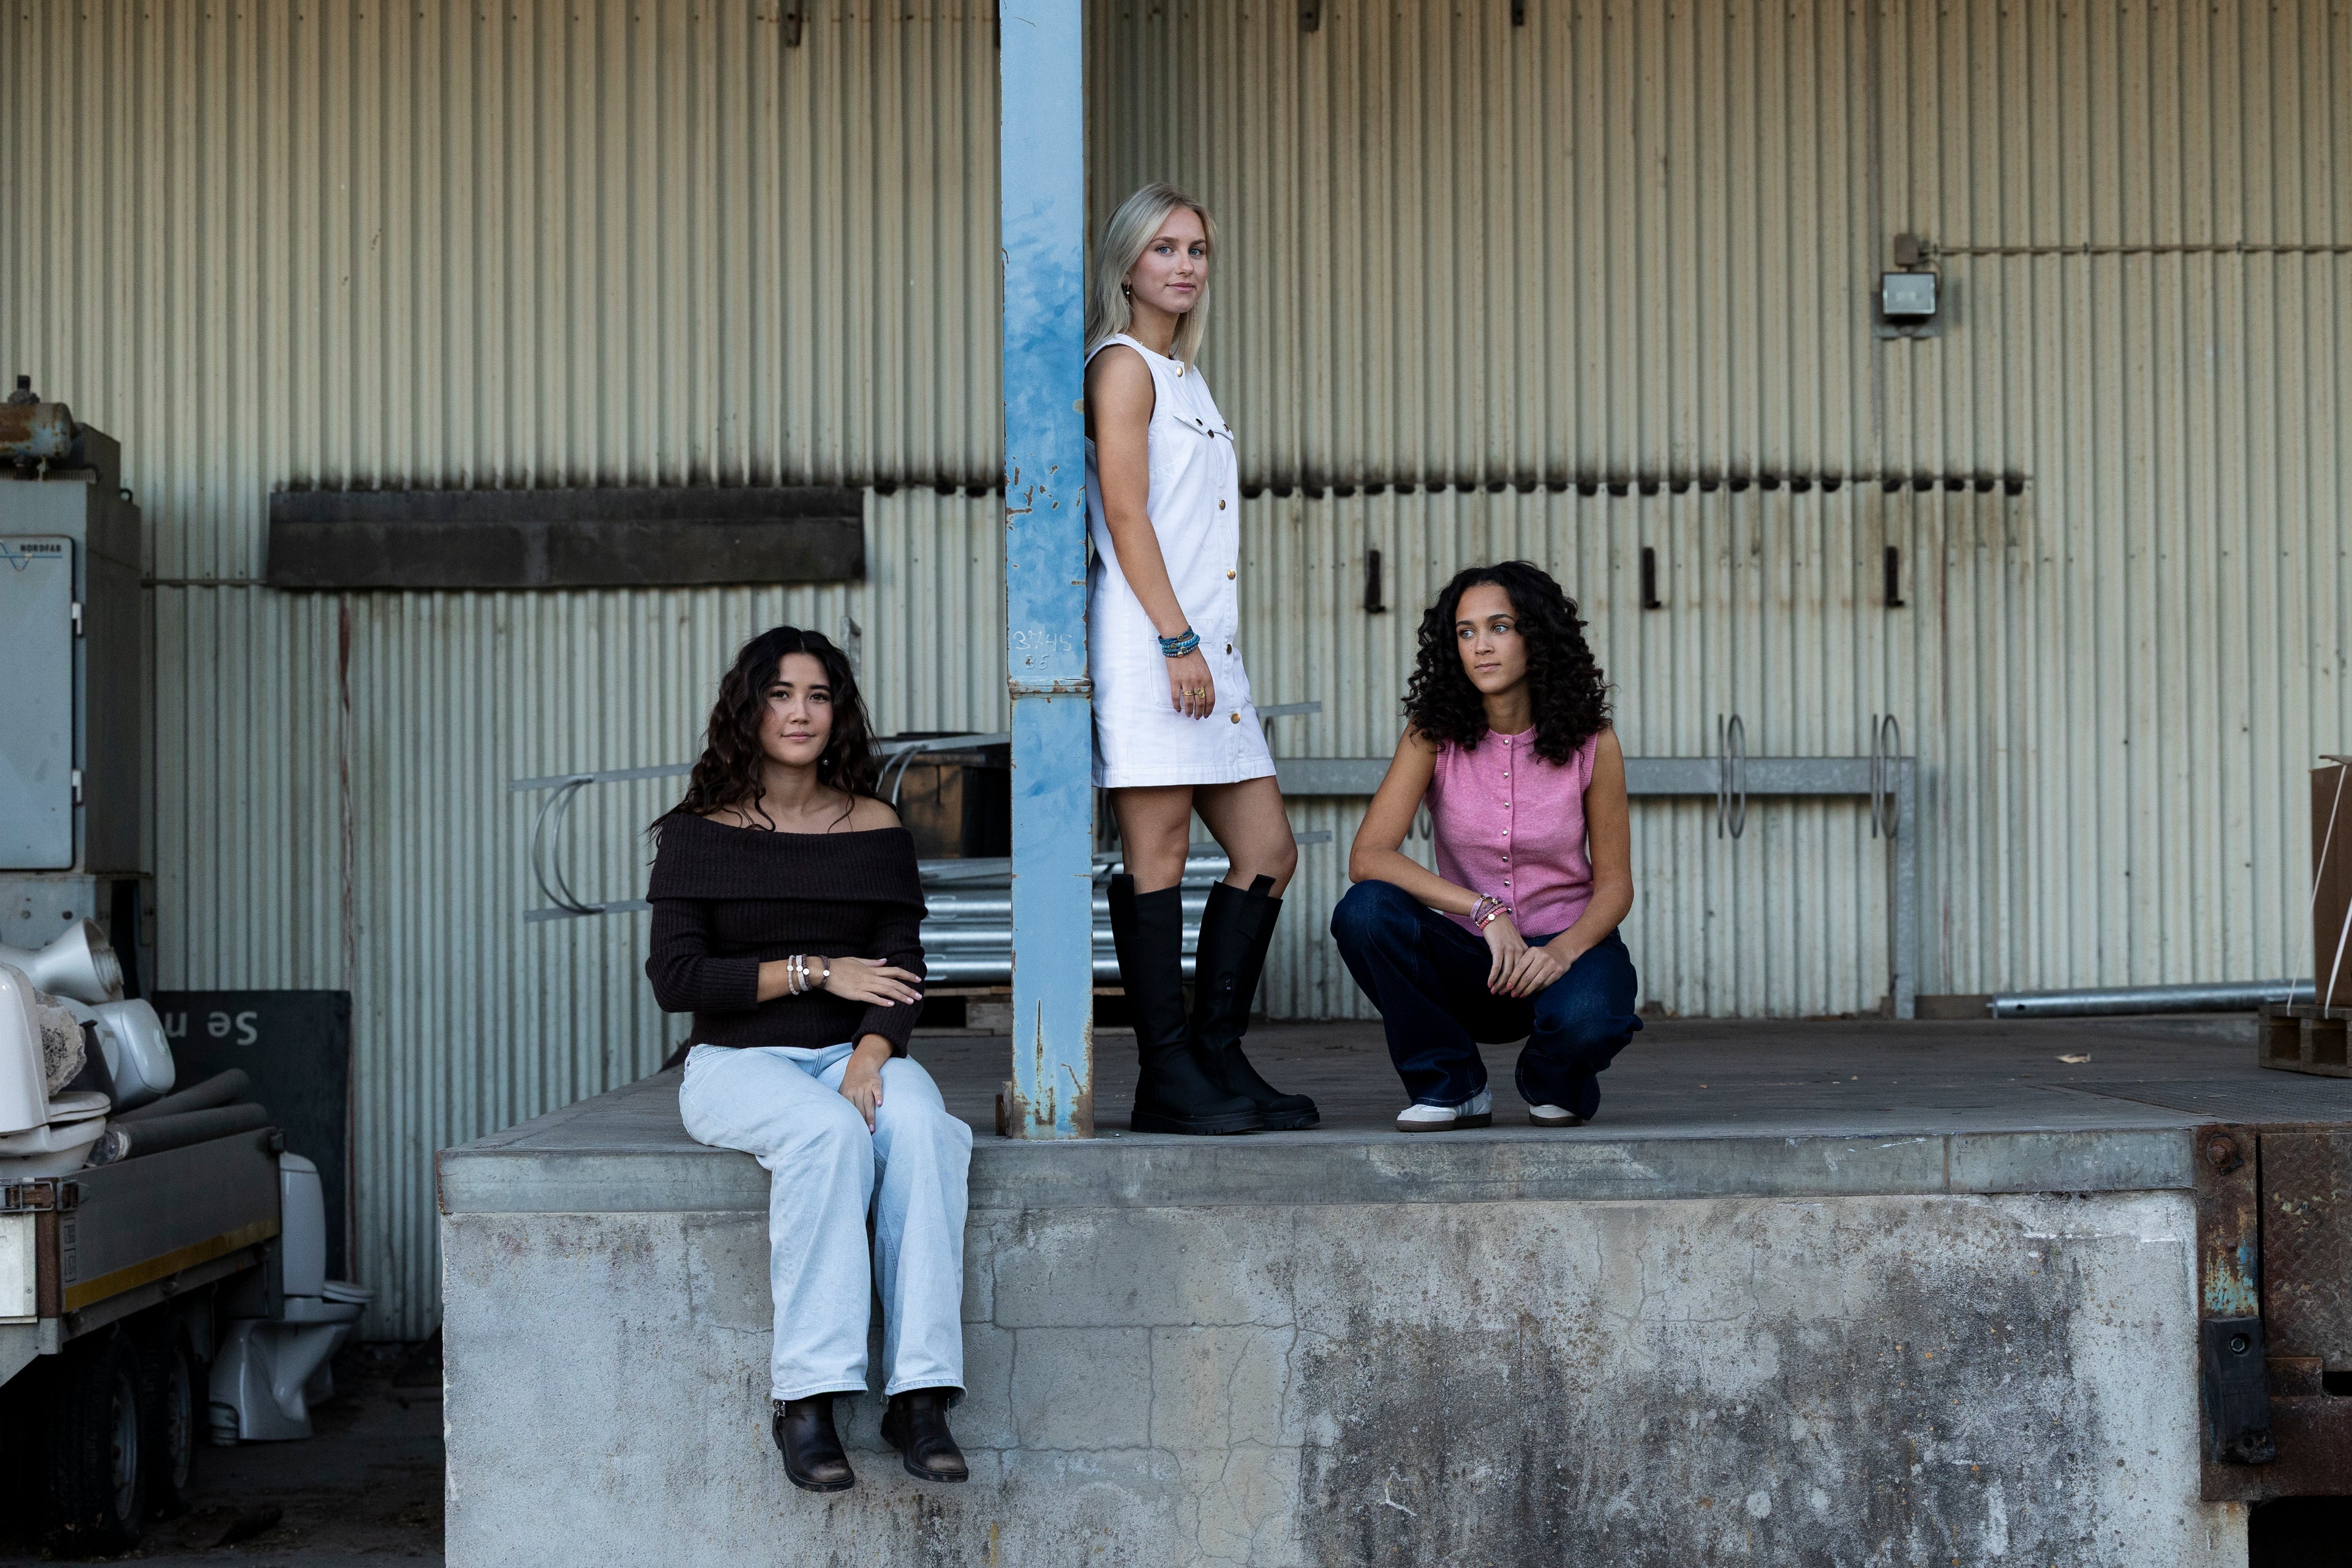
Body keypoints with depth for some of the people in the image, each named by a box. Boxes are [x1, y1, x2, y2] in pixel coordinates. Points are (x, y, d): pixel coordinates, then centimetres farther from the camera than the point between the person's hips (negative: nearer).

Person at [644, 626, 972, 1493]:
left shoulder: (875, 830, 8)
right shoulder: (699, 833, 2)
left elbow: (901, 970, 2)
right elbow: (675, 979, -6)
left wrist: (871, 1055, -18)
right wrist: (816, 972, -10)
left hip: (854, 1054, 2)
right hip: (738, 1063, -2)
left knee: (917, 1125, -32)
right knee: (828, 1132, -35)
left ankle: (919, 1396, -33)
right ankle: (804, 1398, -31)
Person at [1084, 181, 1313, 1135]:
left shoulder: (1186, 377, 22)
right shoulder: (1122, 365, -4)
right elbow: (1126, 517, -13)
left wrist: (1200, 647, 18)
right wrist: (1176, 641, -18)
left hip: (1203, 644, 9)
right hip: (1148, 639, -9)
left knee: (1268, 853, 7)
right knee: (1159, 855, -6)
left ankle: (1217, 1057, 14)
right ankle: (1169, 1081, -2)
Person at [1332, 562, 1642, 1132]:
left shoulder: (1591, 742, -8)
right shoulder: (1432, 735, -7)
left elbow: (1614, 886, -4)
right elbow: (1367, 857, -18)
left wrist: (1563, 950, -25)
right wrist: (1484, 910, -28)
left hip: (1566, 945, -1)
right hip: (1471, 957, 2)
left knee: (1584, 1018, -37)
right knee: (1365, 911, -28)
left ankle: (1556, 1083, 4)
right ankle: (1451, 1085, -7)